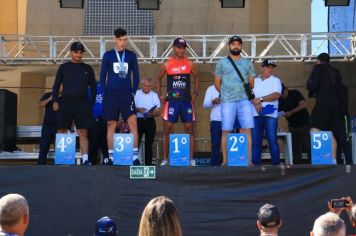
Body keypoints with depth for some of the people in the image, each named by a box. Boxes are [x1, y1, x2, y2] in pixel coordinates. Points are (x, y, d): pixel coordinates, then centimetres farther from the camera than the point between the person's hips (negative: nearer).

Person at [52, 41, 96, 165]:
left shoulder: (88, 69, 12)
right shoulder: (64, 67, 10)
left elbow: (93, 88, 14)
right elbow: (56, 85, 10)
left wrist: (91, 103, 5)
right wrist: (55, 101, -1)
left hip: (82, 104, 0)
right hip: (66, 103, 0)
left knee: (83, 133, -5)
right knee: (61, 132, -3)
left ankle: (85, 159, -7)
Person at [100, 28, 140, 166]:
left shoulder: (131, 55, 8)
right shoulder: (108, 55, 6)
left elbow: (136, 76, 11)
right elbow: (102, 75, 7)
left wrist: (133, 92, 3)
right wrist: (105, 92, 0)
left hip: (127, 94, 0)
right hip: (111, 94, 0)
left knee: (133, 123, -12)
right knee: (111, 125, 2)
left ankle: (135, 156, -11)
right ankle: (110, 157, 8)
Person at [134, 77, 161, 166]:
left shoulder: (154, 95, 13)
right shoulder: (136, 94, 7)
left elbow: (158, 111, 8)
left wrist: (152, 113, -14)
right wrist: (138, 109, -17)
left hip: (150, 121, 2)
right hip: (138, 120, -2)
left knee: (149, 143, 0)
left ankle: (148, 163, 3)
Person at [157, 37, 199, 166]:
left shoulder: (189, 64, 4)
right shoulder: (167, 64, 2)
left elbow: (196, 77, 16)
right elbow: (159, 79, 12)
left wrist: (195, 93, 5)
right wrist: (159, 95, 3)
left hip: (186, 100, 1)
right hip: (171, 100, -1)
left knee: (190, 129, 1)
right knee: (167, 129, -3)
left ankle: (191, 158, 7)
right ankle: (165, 158, 5)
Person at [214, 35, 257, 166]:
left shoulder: (247, 63, 15)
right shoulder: (222, 63, 10)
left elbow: (252, 83, 18)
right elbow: (217, 83, 12)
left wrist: (251, 96, 12)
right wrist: (225, 94, 10)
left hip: (245, 100, 1)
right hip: (227, 101, -1)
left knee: (247, 129, -6)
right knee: (226, 131, -3)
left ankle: (248, 160, -6)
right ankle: (225, 160, 1)